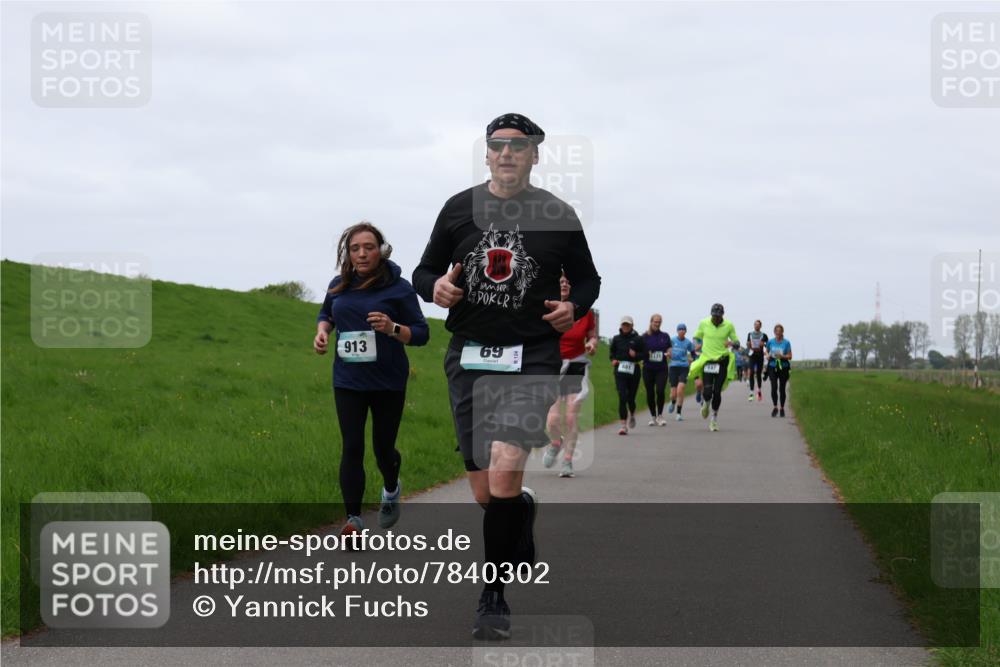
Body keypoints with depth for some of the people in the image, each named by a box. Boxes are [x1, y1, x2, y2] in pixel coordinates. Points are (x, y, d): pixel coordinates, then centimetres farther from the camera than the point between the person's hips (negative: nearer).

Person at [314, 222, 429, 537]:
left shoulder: (398, 287, -10)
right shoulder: (339, 285, 2)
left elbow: (421, 333, -8)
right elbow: (326, 313, 23)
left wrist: (393, 328, -26)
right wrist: (322, 331, 1)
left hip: (388, 383, -2)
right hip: (348, 381, 2)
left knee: (383, 447, 9)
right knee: (352, 448, -4)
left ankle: (391, 490, 43)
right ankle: (353, 519, 0)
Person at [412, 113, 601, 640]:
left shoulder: (557, 216, 3)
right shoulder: (459, 209, 7)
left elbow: (587, 279, 15)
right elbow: (423, 272, 14)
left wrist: (574, 307, -7)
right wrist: (435, 287, -9)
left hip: (532, 358, -3)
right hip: (469, 357, 3)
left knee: (504, 476, -21)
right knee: (485, 494, 5)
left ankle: (494, 597, -7)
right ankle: (523, 512, 42)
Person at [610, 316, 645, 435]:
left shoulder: (637, 339, -1)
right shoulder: (616, 339, 5)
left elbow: (644, 354, 2)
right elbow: (611, 351, 19)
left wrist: (636, 355, -17)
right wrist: (613, 359, 0)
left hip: (634, 371, 0)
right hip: (620, 371, 1)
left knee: (631, 398, 8)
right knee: (622, 397, -11)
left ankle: (632, 415, 43)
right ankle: (624, 426, -12)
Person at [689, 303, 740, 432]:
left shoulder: (729, 326, -3)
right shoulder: (704, 323, -2)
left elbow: (737, 342, 5)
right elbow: (696, 337, 14)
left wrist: (732, 343, -18)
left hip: (722, 360, 0)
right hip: (707, 360, 0)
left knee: (717, 392, -1)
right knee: (707, 391, -12)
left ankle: (714, 418, 17)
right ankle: (706, 403, 26)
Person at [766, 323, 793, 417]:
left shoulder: (786, 343, -1)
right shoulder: (770, 342, 5)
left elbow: (790, 356, -1)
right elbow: (767, 352, 20)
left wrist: (782, 356, -18)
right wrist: (768, 356, -2)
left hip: (783, 367, -1)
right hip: (772, 367, 1)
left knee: (782, 388, 3)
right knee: (774, 387, -11)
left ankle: (782, 408, 16)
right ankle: (775, 407, 1)